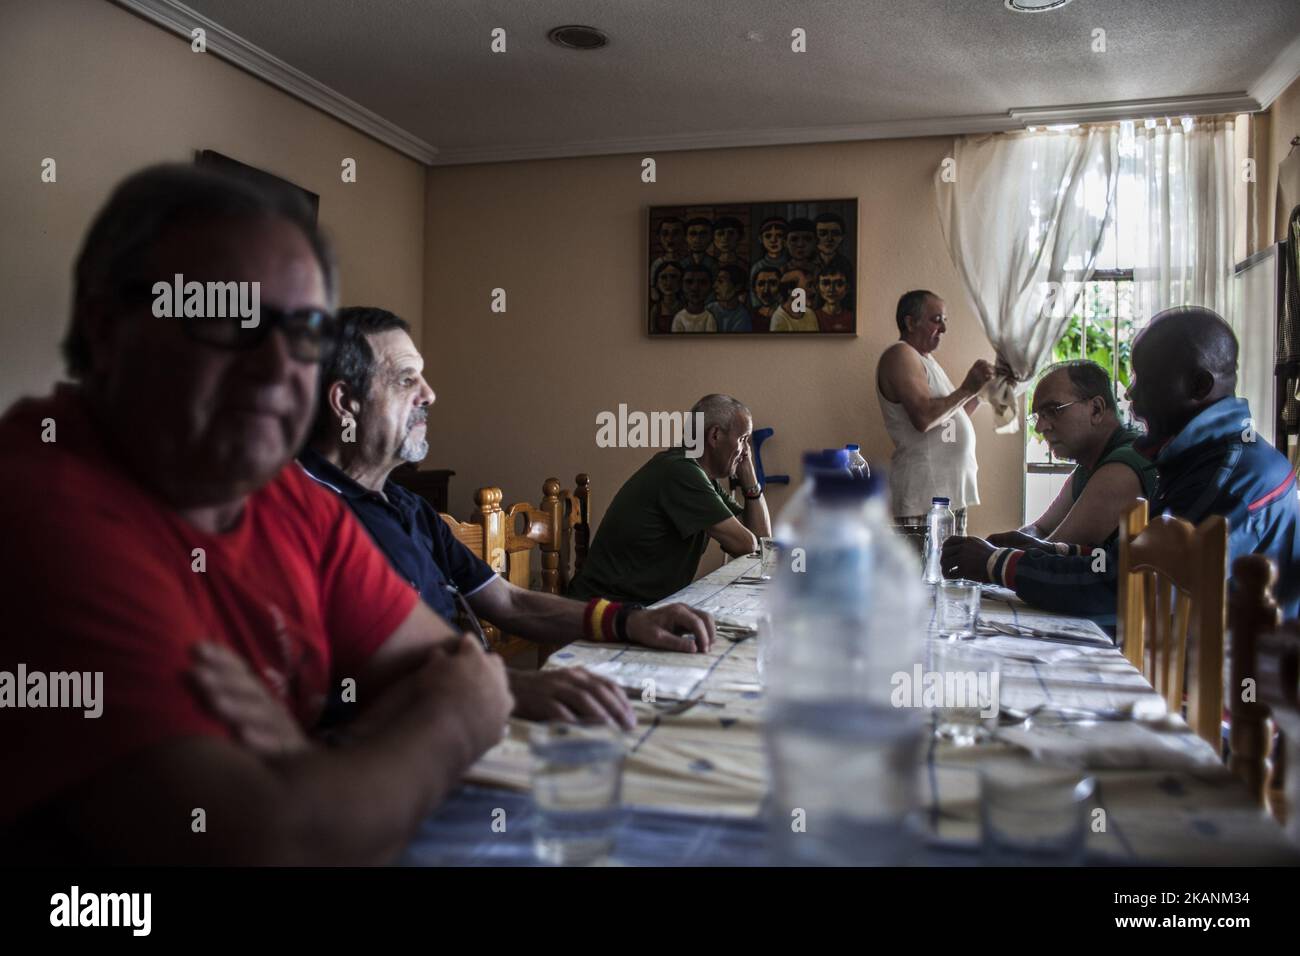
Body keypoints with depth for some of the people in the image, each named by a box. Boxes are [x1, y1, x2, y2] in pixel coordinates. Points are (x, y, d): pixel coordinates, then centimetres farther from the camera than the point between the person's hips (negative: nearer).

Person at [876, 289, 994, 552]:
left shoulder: (925, 359, 22)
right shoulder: (900, 355, -9)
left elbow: (951, 417, 23)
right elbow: (923, 417, -22)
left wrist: (982, 388, 13)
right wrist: (967, 389, -13)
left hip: (951, 496, 10)